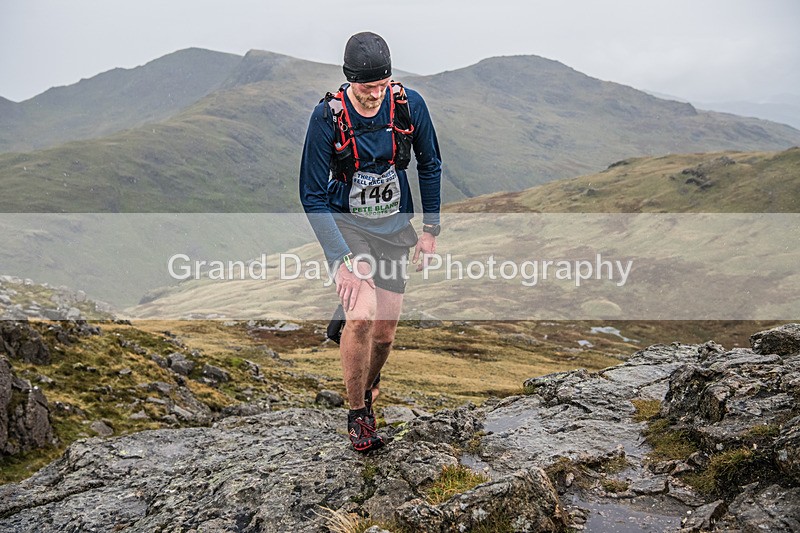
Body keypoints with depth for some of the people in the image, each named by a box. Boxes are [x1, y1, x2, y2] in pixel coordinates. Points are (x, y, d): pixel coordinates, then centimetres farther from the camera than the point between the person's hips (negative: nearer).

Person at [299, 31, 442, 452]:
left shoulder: (410, 105, -12)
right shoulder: (328, 117, -20)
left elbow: (429, 166, 4)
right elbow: (312, 195, -17)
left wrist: (431, 228, 2)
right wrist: (343, 259, -24)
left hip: (394, 228, 3)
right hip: (346, 225, -3)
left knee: (385, 332, 6)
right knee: (363, 315, -25)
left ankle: (368, 386, 40)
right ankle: (358, 413, -1)